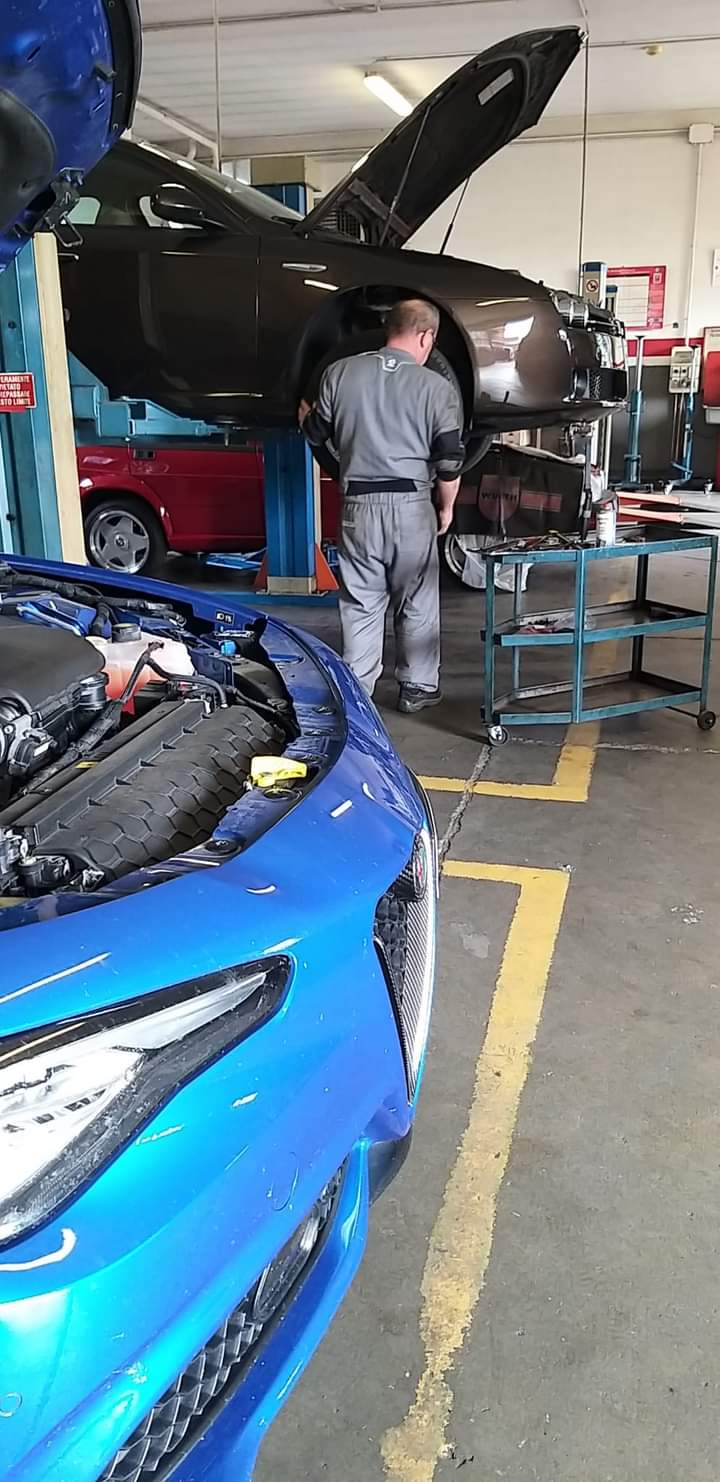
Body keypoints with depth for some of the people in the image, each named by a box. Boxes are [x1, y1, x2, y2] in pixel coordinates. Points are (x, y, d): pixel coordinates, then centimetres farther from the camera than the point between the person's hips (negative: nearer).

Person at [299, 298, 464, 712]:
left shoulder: (340, 373, 1)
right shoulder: (436, 387, -5)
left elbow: (317, 434, 11)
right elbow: (450, 460, -7)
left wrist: (305, 416, 34)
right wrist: (446, 507, 10)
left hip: (358, 504, 2)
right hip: (412, 506, -2)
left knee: (360, 604, 11)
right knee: (417, 604, 12)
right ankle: (418, 688, 21)